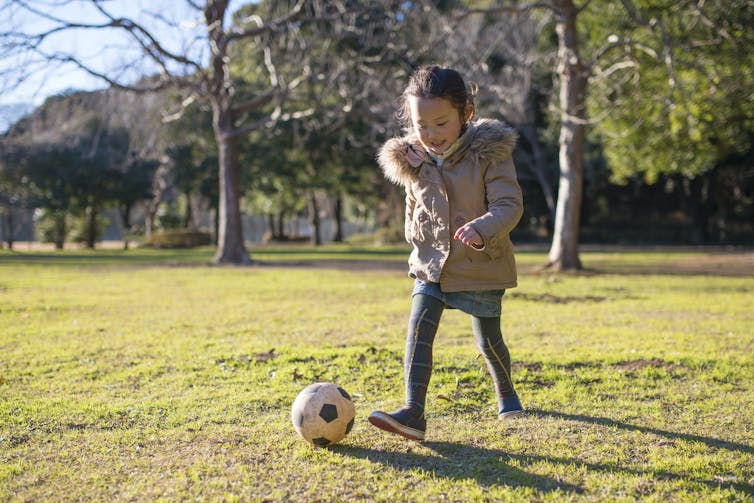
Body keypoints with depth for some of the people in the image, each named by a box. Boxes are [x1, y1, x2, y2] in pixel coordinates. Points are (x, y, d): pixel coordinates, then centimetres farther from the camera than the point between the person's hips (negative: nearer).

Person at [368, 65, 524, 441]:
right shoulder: (413, 162, 0)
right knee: (418, 329, -15)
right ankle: (413, 413, -17)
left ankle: (505, 392, 41)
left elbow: (509, 204, -19)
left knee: (488, 340, 12)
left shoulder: (489, 154, -14)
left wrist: (482, 228, -38)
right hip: (431, 266, 3)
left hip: (482, 267, -3)